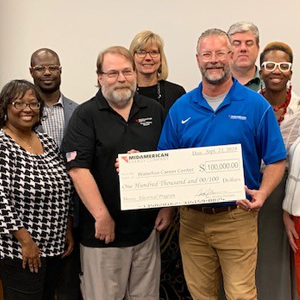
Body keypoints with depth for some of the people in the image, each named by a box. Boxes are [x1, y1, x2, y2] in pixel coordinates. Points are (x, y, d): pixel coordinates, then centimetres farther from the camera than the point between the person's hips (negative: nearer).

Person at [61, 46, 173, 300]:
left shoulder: (155, 110, 9)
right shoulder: (85, 115, -4)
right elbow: (78, 169, -13)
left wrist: (168, 206, 4)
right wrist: (102, 217, -17)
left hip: (148, 227, 4)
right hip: (103, 231, -3)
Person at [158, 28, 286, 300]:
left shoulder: (256, 105, -4)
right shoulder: (180, 108, 5)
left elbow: (276, 161, -2)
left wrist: (262, 193, -18)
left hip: (237, 217, -3)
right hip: (192, 219, 3)